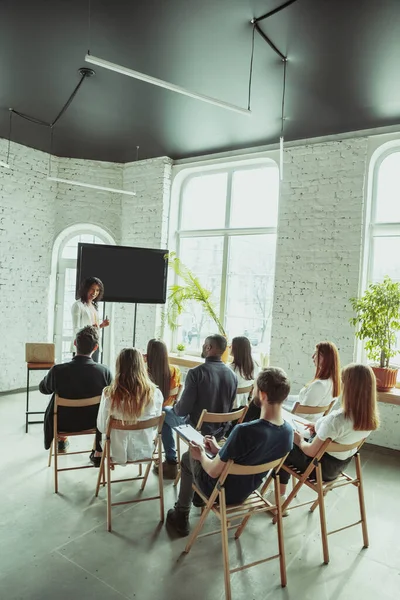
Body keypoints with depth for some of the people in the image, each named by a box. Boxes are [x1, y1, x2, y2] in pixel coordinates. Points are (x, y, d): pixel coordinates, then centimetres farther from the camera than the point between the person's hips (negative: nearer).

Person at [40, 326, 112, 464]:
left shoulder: (58, 370, -26)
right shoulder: (104, 371, -24)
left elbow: (44, 389, -3)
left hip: (64, 423, 1)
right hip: (93, 422, 0)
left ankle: (62, 441, 54)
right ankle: (98, 454, 32)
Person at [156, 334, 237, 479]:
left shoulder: (196, 372, -24)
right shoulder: (232, 375, -7)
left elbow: (183, 409, -20)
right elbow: (229, 408, 4)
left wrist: (175, 408, 3)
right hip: (220, 431, 6)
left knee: (165, 413, 21)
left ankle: (171, 463, 22)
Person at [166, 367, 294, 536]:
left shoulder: (244, 431, -38)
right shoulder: (289, 431, -16)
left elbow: (213, 471, -25)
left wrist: (201, 455, -4)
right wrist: (219, 450, 6)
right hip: (247, 490, 6)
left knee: (188, 457, 21)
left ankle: (181, 517, 32)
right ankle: (200, 496, 44)